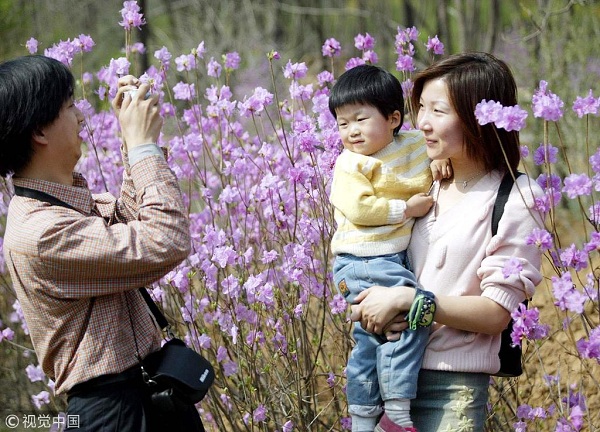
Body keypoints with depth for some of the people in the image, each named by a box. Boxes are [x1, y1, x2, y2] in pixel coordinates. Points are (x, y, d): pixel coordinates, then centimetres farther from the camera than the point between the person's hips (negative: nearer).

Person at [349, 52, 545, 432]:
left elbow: (496, 312, -12)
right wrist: (377, 307, -7)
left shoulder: (516, 201, -7)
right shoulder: (429, 190, 9)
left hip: (453, 388, -5)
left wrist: (406, 299, -18)